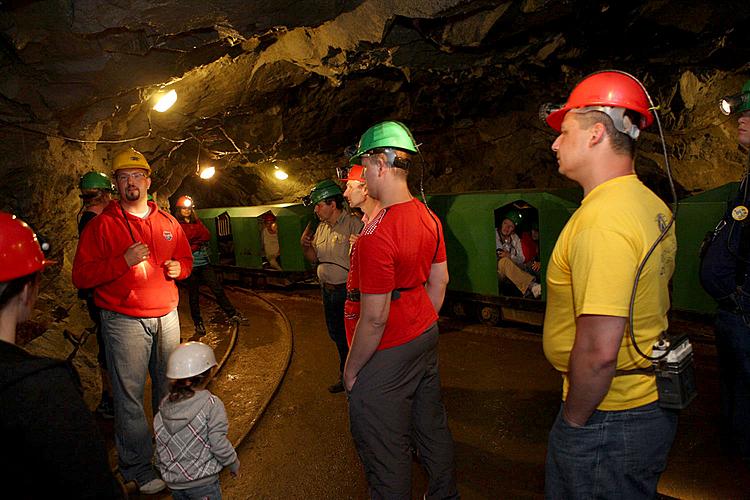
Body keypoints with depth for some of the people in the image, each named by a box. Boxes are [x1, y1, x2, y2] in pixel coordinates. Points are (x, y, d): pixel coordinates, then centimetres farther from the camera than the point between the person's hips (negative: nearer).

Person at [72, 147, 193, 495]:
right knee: (130, 394, 0)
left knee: (169, 386, 13)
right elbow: (81, 276, -8)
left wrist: (178, 267, -2)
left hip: (166, 316, 4)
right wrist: (123, 261, -20)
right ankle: (136, 466, 15)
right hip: (124, 321, -4)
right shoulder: (102, 224, -4)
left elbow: (186, 259, 21)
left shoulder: (167, 222, 10)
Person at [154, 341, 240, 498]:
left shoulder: (164, 407, 1)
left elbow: (159, 448, 9)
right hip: (203, 481, -5)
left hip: (173, 483, 6)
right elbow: (219, 444, -15)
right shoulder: (211, 404, -16)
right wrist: (234, 464, 2)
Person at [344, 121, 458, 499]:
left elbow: (375, 319, -24)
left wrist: (352, 368, -11)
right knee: (432, 427, 26)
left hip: (388, 354, -9)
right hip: (426, 337, 9)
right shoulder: (428, 217, 1)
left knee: (385, 451, 10)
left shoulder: (376, 234, -27)